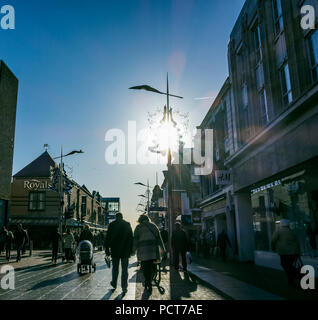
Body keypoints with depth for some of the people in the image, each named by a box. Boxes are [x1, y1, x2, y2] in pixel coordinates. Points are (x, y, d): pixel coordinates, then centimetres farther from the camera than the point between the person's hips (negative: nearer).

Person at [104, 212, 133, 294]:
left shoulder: (112, 224, -3)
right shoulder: (127, 224, 1)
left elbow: (108, 238, -3)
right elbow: (131, 238, 3)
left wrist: (107, 249, 4)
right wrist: (131, 250, 9)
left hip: (115, 250, 0)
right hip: (125, 251, 0)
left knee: (115, 268, 16)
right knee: (124, 269, 5)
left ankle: (114, 284, 28)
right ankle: (124, 287, 3)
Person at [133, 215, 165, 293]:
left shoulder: (138, 227, 2)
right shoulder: (153, 226, 11)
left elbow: (135, 240, -3)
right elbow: (159, 238, 12)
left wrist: (133, 250, 2)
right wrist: (163, 248, 18)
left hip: (143, 251, -3)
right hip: (153, 250, 3)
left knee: (145, 267, 3)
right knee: (150, 267, 14)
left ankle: (149, 285, -3)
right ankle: (147, 282, 21)